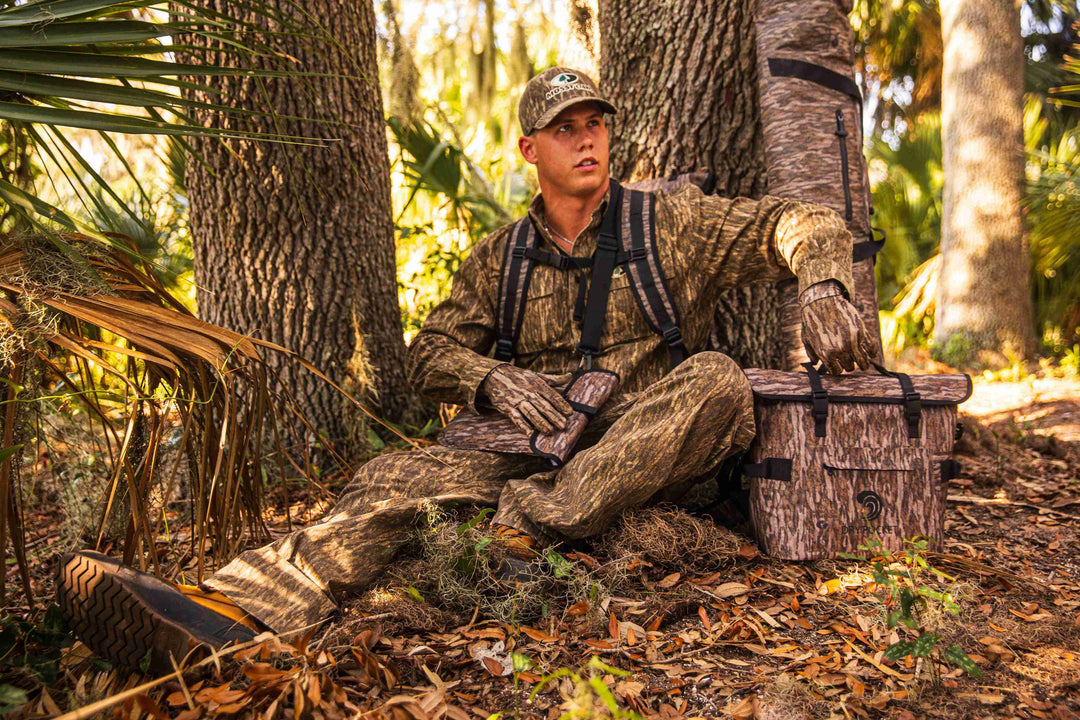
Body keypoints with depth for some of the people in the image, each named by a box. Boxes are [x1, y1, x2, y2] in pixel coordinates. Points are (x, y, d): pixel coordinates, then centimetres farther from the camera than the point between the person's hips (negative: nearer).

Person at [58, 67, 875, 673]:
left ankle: (538, 521, -37)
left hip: (646, 454, -1)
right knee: (397, 478, -22)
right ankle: (223, 610, -41)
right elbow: (430, 353, 8)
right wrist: (493, 378, -14)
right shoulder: (499, 259, 14)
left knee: (718, 379, -32)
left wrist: (821, 285, -21)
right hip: (538, 448, 2)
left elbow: (800, 221, 3)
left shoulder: (670, 221, 7)